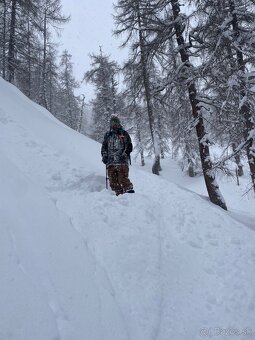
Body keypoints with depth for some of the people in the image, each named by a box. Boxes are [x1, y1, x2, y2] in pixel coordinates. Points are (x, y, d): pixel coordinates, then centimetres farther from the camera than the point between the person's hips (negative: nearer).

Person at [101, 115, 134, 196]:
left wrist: (125, 154, -8)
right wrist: (104, 156, 8)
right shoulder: (107, 135, 20)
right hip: (110, 161, 3)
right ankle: (119, 193, 4)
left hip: (122, 160, -3)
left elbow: (129, 146, 8)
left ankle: (129, 190, -13)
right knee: (113, 180, -1)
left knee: (123, 178, -16)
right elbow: (104, 147, 23)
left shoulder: (124, 134, 12)